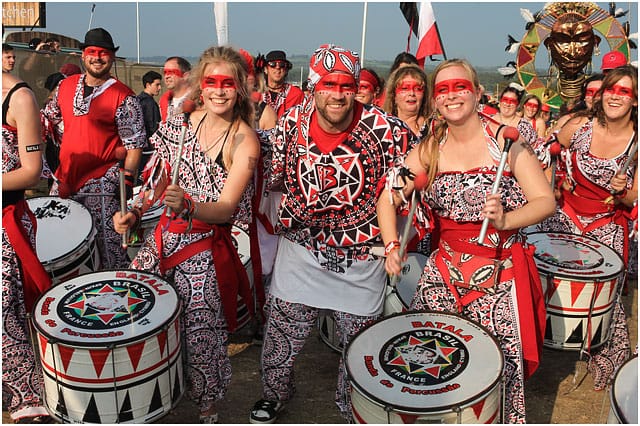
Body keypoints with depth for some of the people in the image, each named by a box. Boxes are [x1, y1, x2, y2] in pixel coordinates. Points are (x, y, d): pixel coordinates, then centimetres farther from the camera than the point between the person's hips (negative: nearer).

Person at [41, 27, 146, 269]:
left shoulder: (123, 97, -9)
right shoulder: (66, 86, 9)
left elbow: (134, 143, -10)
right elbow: (49, 118, 25)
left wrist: (128, 180, -16)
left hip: (101, 186, -7)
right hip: (64, 180, 7)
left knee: (109, 245, -6)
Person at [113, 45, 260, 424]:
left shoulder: (244, 141, -13)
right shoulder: (183, 123, 3)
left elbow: (225, 210, -19)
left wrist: (187, 207, -38)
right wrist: (134, 213, 1)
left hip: (206, 248, -5)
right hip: (164, 236, 6)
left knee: (201, 332, -2)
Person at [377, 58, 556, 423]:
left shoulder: (506, 140, -8)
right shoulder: (430, 148, 4)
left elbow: (546, 201, -11)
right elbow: (390, 197, 4)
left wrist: (505, 220, -29)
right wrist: (392, 246, -10)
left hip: (500, 273, -3)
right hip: (445, 269, 3)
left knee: (498, 365, -2)